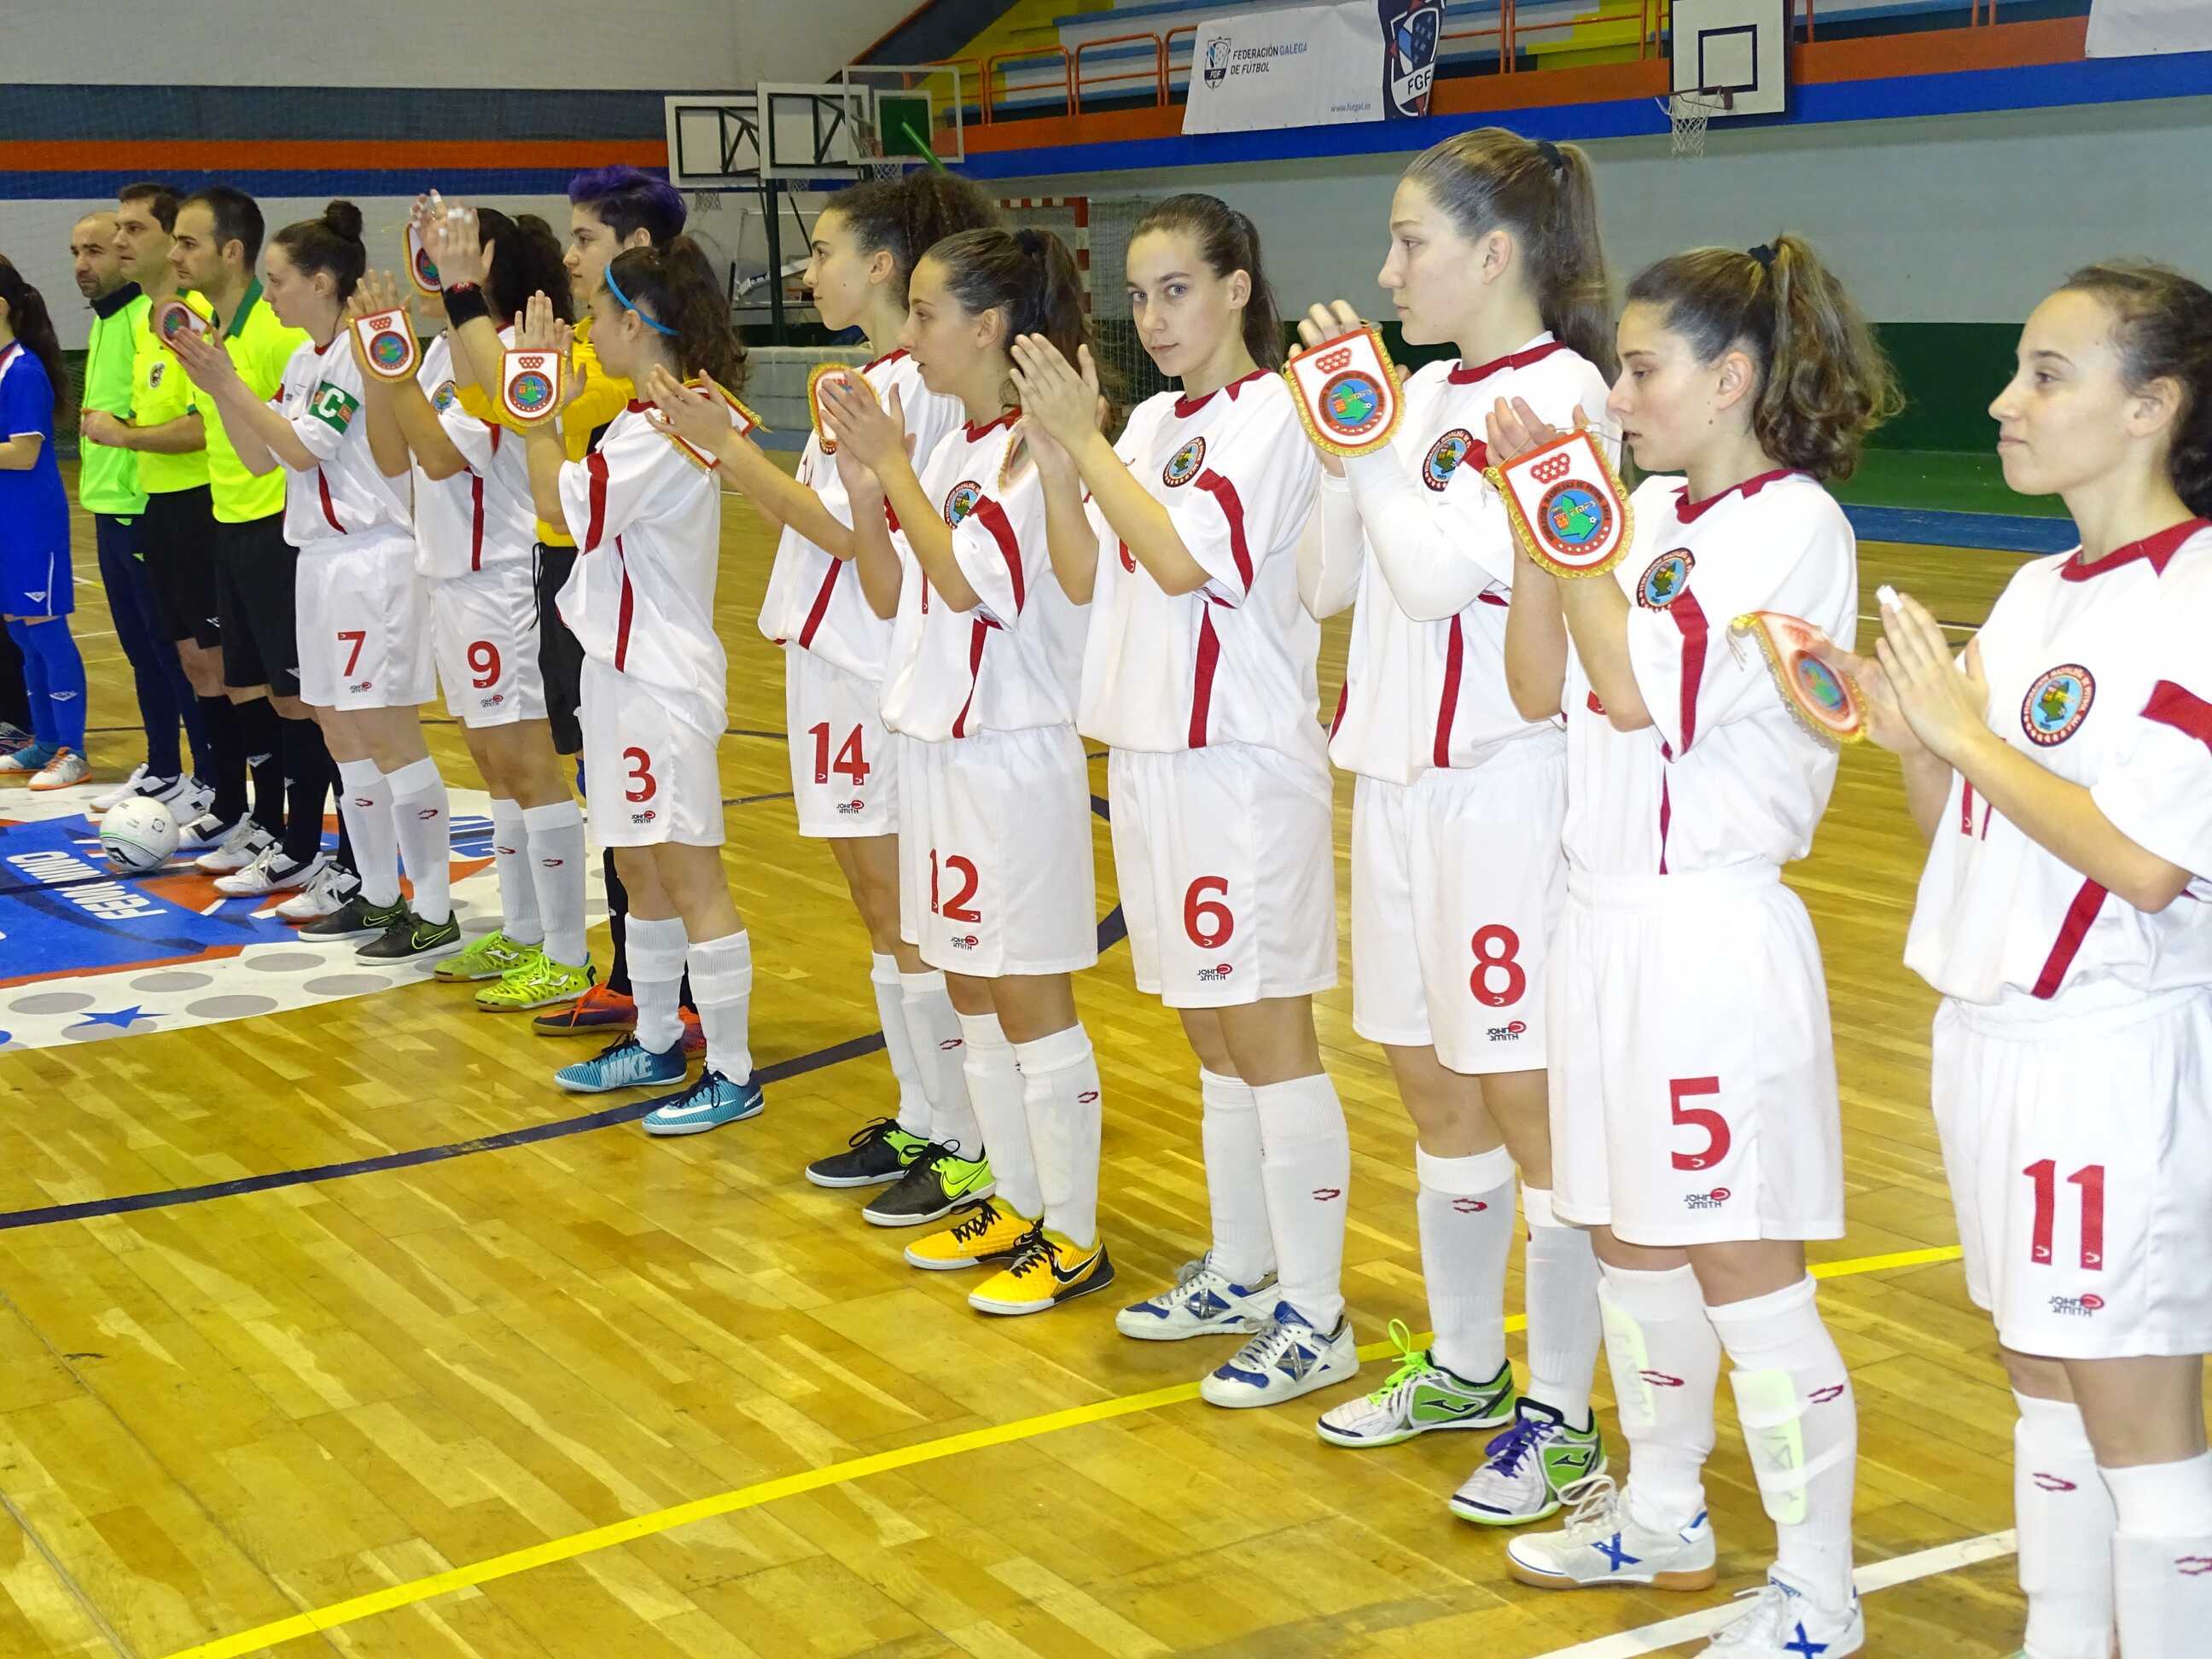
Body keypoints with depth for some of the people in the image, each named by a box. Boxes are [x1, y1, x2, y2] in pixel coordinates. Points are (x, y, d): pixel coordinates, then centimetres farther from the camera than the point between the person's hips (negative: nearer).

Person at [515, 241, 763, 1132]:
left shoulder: (662, 431, -20)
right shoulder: (649, 418, 12)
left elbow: (559, 501, -20)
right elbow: (580, 499, 14)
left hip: (661, 679, -10)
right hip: (626, 665, 10)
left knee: (688, 874, -5)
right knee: (639, 868, 18)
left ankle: (732, 1073, 2)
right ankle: (655, 1042, 30)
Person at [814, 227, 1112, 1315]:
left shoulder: (1038, 450, -15)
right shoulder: (950, 449, 10)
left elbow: (966, 578, -22)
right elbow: (891, 595, 12)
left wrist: (893, 466, -16)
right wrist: (861, 487, -2)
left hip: (1012, 750, -9)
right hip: (938, 739, 9)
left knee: (1029, 997, -1)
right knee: (969, 986, 15)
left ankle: (1072, 1235, 9)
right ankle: (1014, 1200, 28)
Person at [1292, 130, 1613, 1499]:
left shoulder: (1560, 392, -12)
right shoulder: (1426, 394, 10)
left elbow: (1440, 574, -21)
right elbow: (1332, 583, 10)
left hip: (1509, 780, -8)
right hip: (1404, 769, 8)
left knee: (1525, 1096, -1)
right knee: (1432, 1084, 17)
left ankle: (1563, 1415, 11)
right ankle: (1466, 1368, 32)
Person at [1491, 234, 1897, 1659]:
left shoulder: (1796, 525, -12)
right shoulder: (1647, 516, 8)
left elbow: (1644, 687, -20)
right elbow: (1542, 688, 7)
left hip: (1712, 927, -8)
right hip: (1606, 912, 8)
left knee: (1741, 1262, -2)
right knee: (1628, 1233, 18)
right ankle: (1663, 1517, 35)